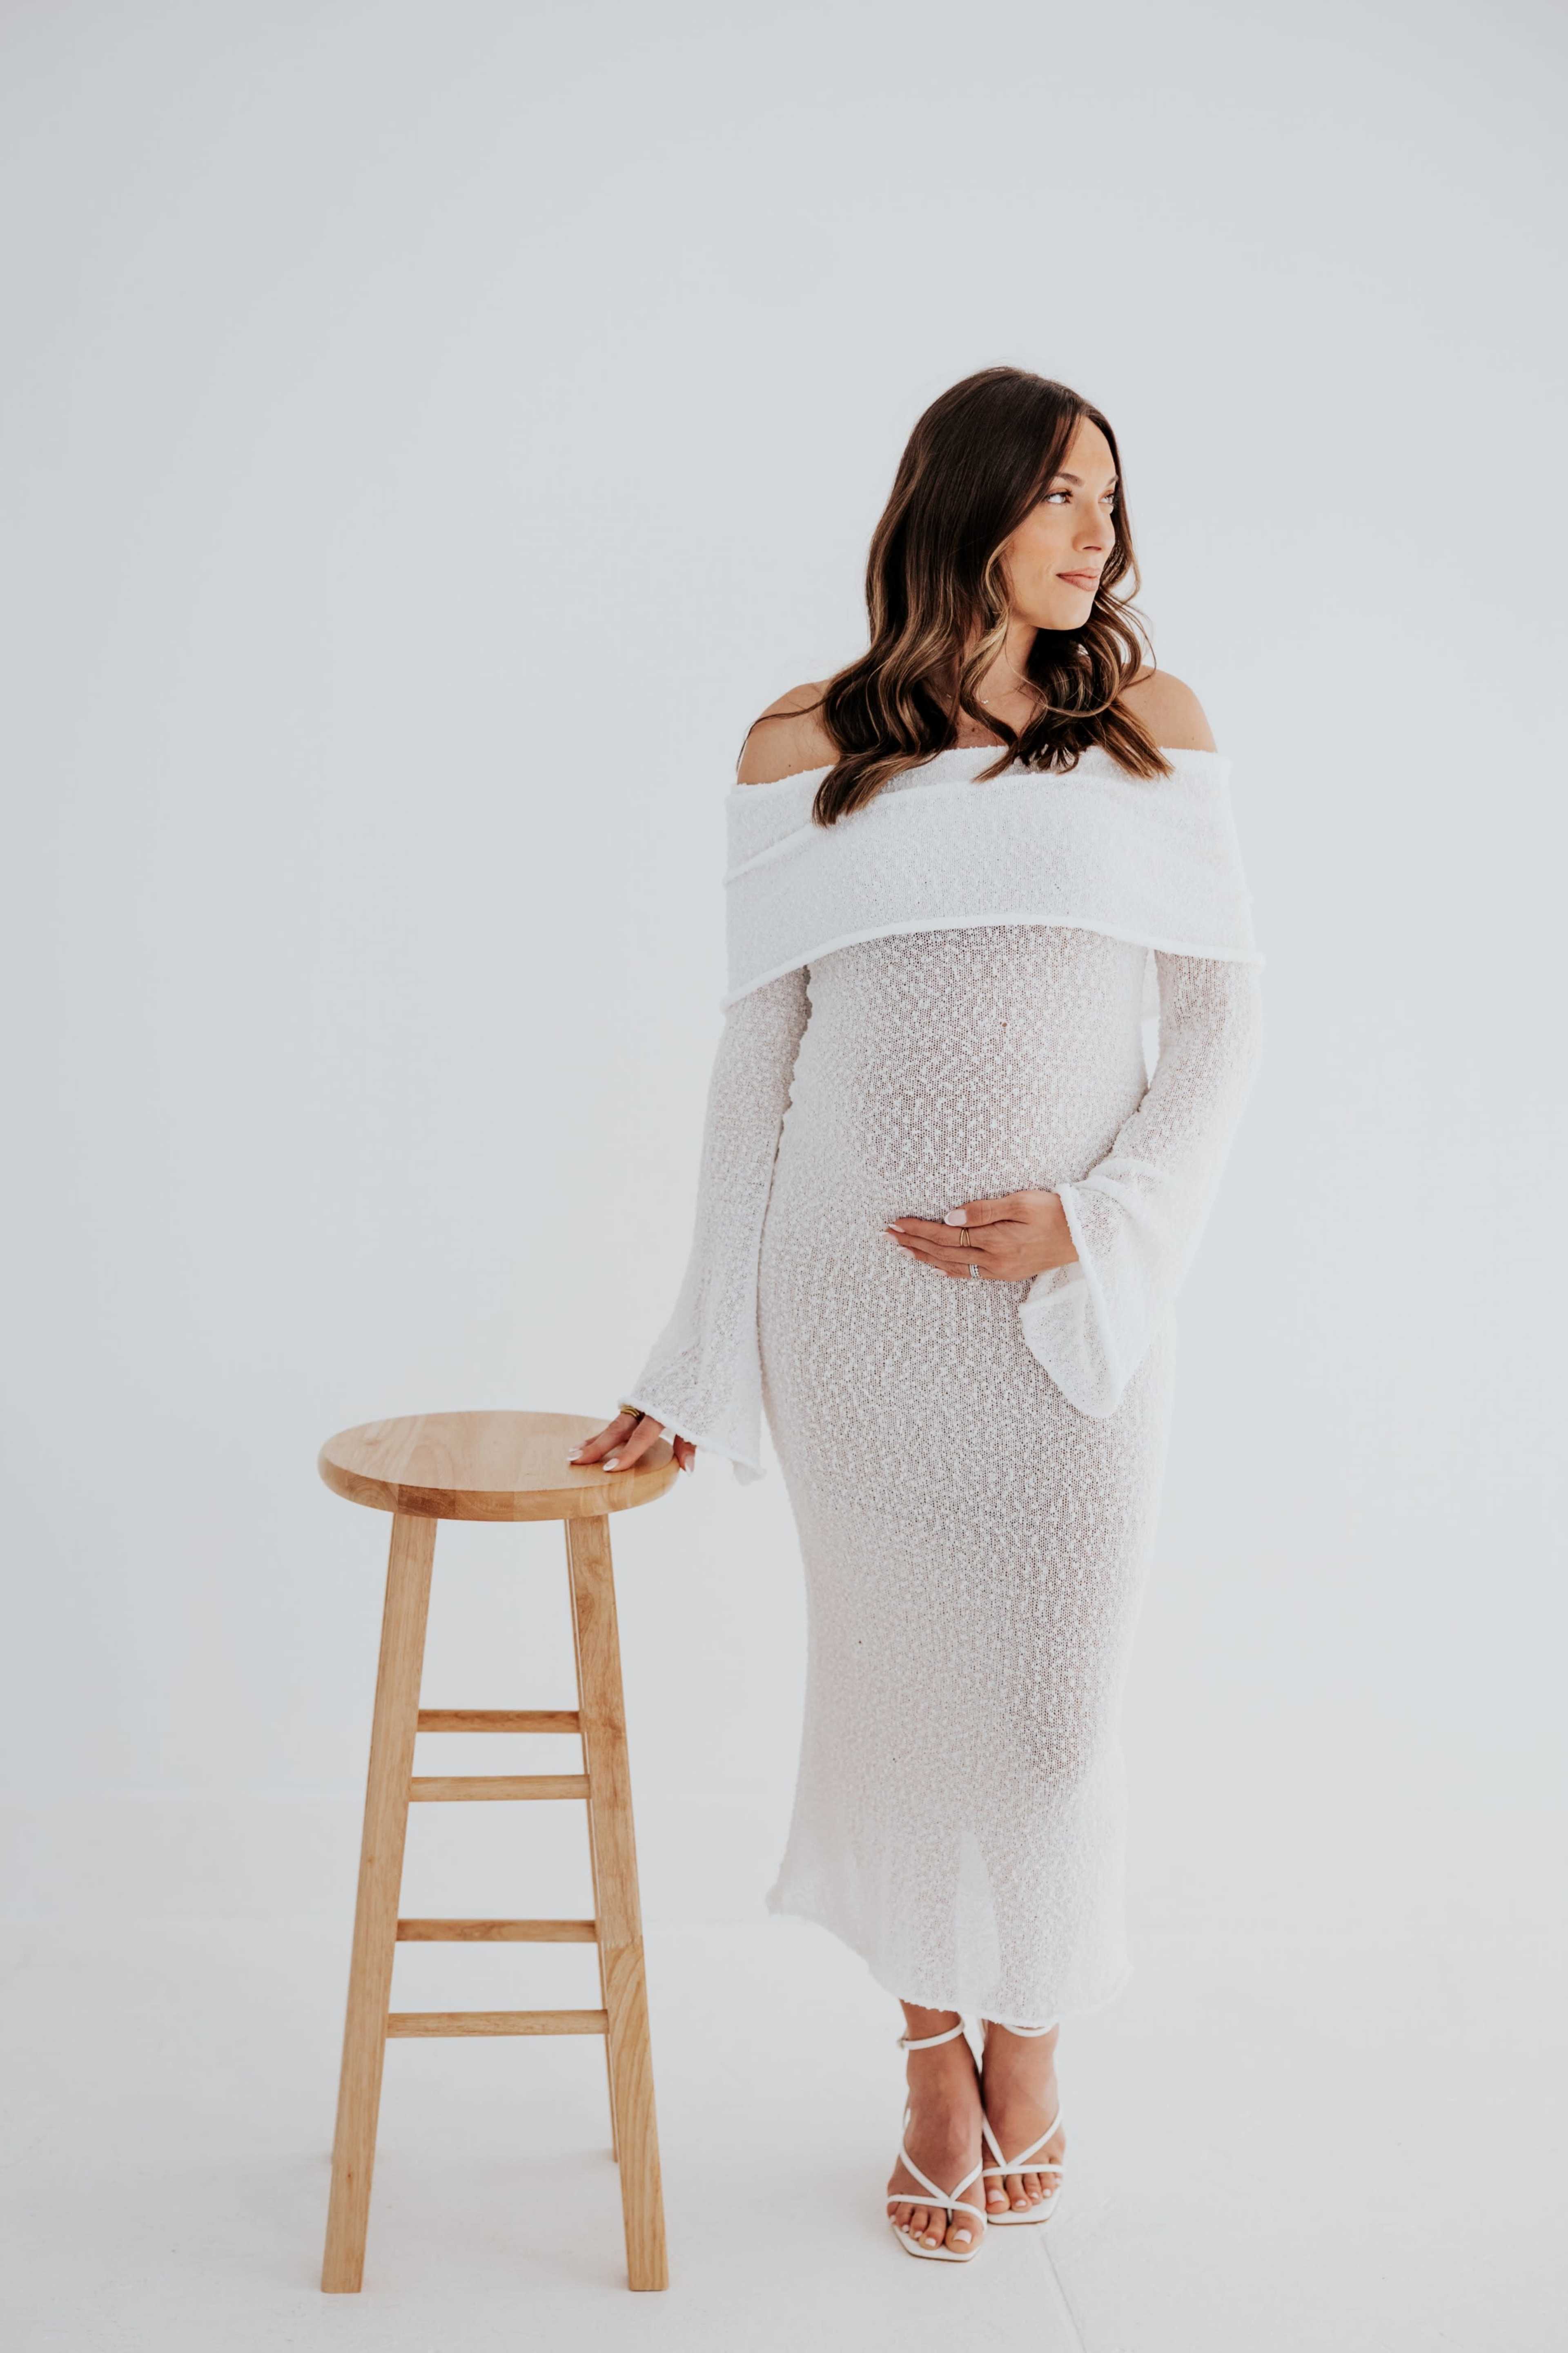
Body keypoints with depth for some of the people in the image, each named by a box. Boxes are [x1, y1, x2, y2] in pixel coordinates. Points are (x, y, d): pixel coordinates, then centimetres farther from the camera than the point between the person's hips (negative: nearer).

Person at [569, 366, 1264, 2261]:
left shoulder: (1152, 726, 6)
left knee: (1054, 1697, 3)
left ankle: (1026, 2048, 29)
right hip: (856, 1287, 0)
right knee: (900, 1678, 8)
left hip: (1068, 1298, 0)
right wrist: (697, 1367, 5)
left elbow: (1220, 1023, 4)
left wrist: (1101, 1221, -12)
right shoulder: (802, 750, 5)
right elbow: (757, 1062, 6)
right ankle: (934, 2059, 29)